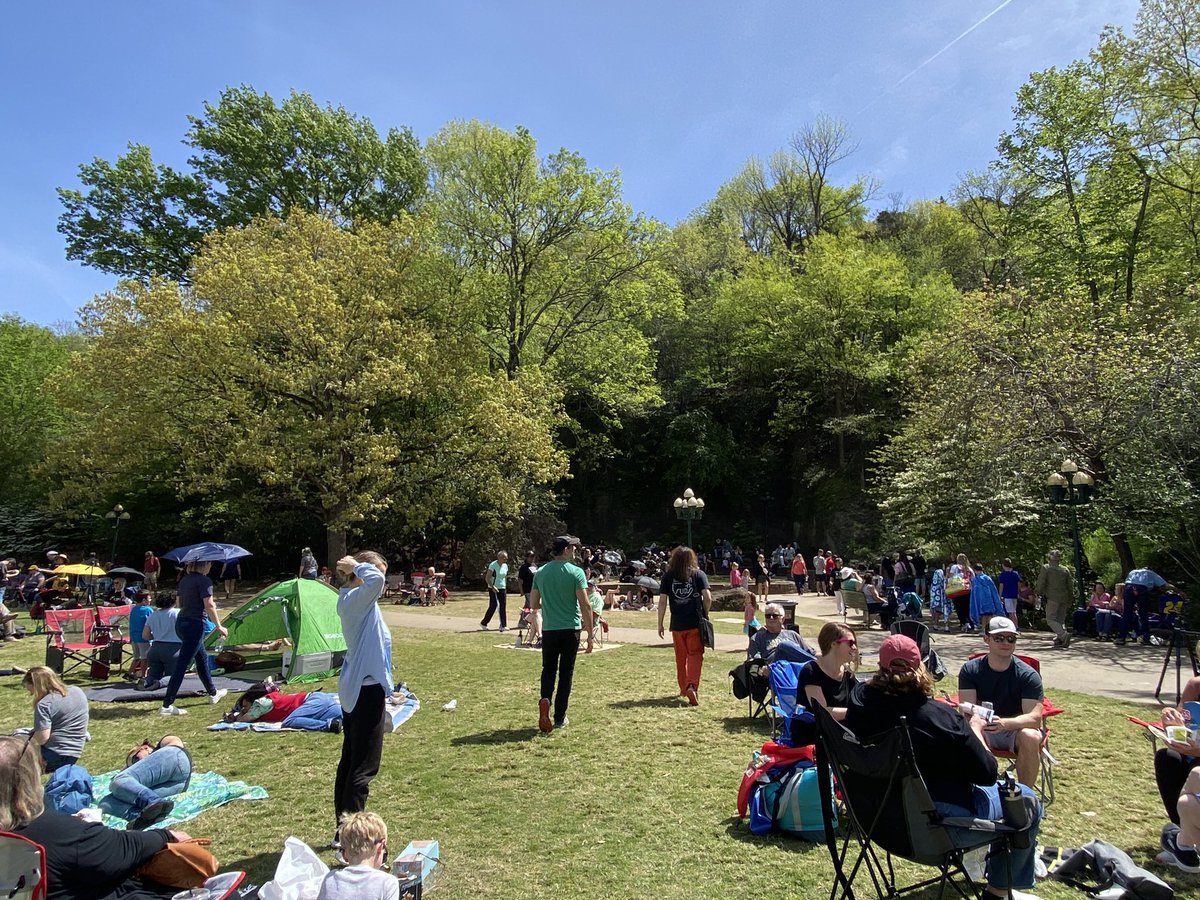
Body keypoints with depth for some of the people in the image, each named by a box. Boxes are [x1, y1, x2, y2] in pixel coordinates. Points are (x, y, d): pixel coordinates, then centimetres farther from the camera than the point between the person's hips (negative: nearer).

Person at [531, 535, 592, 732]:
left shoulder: (540, 572, 3)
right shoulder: (576, 572, -9)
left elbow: (533, 605, 8)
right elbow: (585, 606, -12)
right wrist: (590, 634, -5)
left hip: (549, 629, 3)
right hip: (570, 629, -2)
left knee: (548, 669, 16)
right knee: (566, 672, 10)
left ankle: (545, 700, -12)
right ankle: (559, 718, 15)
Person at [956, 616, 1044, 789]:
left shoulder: (1028, 675, -11)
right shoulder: (970, 669, -7)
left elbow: (1035, 717, -21)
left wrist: (1004, 723, -41)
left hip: (1016, 729, 0)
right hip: (983, 729, 0)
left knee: (1030, 737, -33)